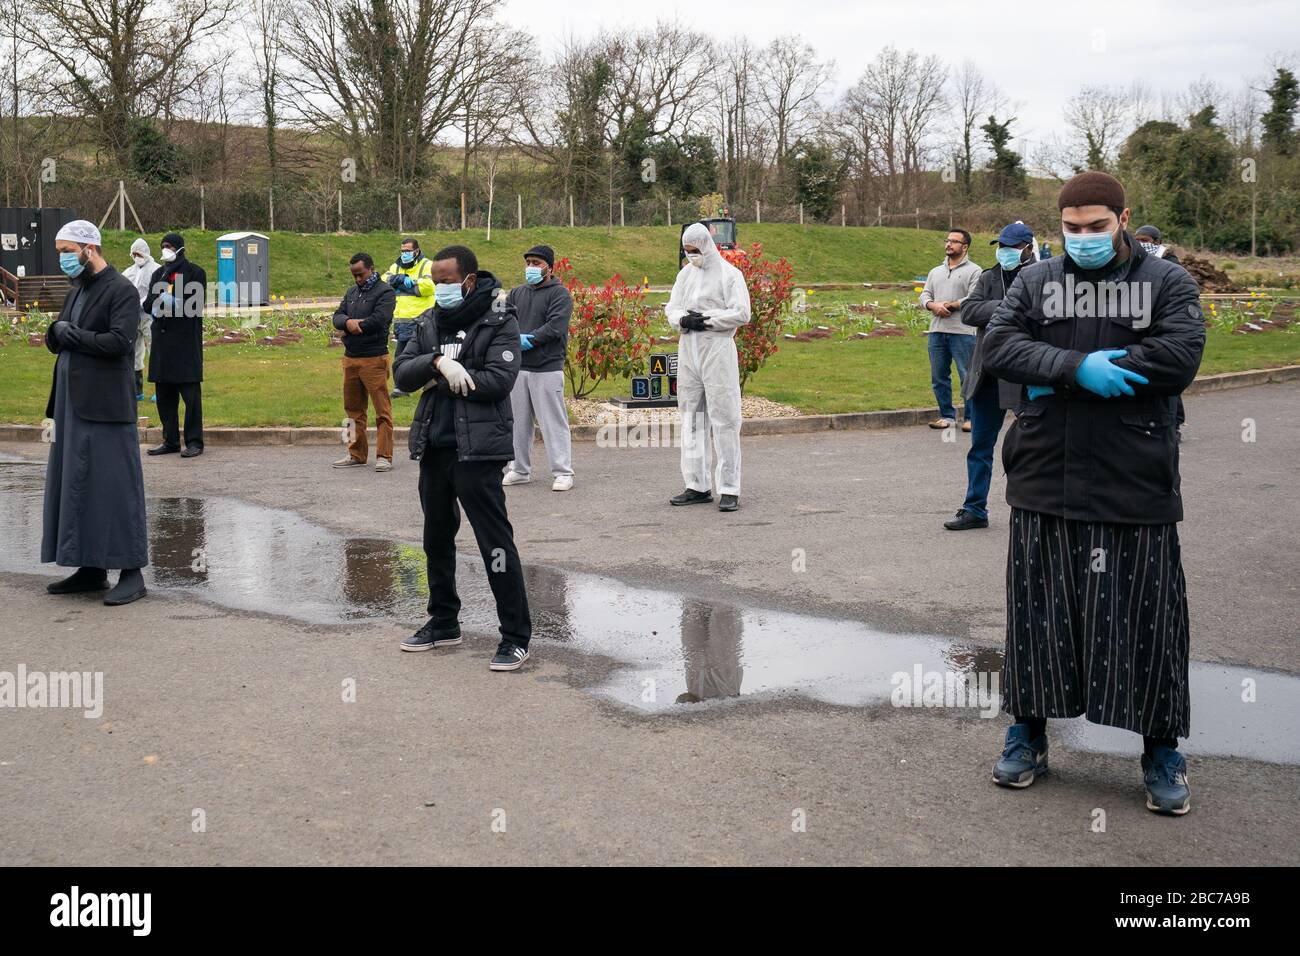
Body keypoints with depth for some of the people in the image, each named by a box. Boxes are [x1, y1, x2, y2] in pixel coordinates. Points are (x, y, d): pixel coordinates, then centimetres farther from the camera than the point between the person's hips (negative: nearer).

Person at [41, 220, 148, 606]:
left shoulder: (122, 291, -8)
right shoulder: (75, 292, 19)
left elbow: (119, 342, -21)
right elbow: (54, 342, 19)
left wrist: (74, 335, -9)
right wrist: (58, 331, -4)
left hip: (105, 405, -9)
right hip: (71, 404, 9)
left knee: (115, 485, -6)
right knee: (74, 485, 10)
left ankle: (131, 573, -1)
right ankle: (91, 569, 18)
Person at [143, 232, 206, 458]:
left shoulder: (194, 272, -1)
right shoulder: (158, 274, 16)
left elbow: (197, 304, -8)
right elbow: (150, 305, 13)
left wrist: (171, 302, -18)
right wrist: (154, 303, -9)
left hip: (186, 340, -6)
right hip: (162, 339, 6)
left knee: (190, 393, -5)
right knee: (163, 393, 8)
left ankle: (194, 441, 1)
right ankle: (170, 441, 16)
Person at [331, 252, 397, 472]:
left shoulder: (385, 292, -5)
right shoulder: (352, 292, 18)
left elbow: (379, 319, -19)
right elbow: (337, 316, 9)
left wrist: (355, 325, -7)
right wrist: (348, 322, -14)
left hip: (374, 359, -8)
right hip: (350, 358, 8)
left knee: (382, 409, -5)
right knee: (353, 408, 13)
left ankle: (384, 456, -2)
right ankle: (356, 454, 23)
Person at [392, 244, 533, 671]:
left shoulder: (499, 322, -6)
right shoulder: (430, 322, 11)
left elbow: (499, 380, -19)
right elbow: (402, 375, 2)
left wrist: (438, 380, -11)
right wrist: (438, 362, -18)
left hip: (477, 448, -7)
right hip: (433, 447, 7)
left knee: (495, 543, -5)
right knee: (437, 540, 17)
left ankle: (516, 636, 3)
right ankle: (444, 623, 33)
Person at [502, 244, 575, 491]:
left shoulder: (559, 293, -2)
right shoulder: (517, 293, 16)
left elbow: (555, 326, -14)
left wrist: (528, 340, -16)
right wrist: (516, 338, -12)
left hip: (547, 368, -6)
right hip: (517, 368, 6)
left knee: (553, 421, -4)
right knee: (519, 421, 11)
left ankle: (563, 472, 1)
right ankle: (520, 469, 22)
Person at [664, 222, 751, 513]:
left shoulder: (729, 274, -3)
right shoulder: (685, 274, 15)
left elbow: (742, 313, -11)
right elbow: (671, 307, 14)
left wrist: (707, 319, -14)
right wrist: (682, 319, -7)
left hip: (717, 349, -6)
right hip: (688, 349, 7)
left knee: (723, 418, -7)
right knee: (691, 418, 7)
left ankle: (729, 489, -5)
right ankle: (697, 486, 13)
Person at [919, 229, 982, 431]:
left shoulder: (974, 271, 1)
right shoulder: (935, 272, 21)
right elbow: (924, 295, 14)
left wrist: (949, 305, -12)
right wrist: (934, 306, -7)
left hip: (962, 332, -6)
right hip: (937, 331, 6)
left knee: (968, 376, -5)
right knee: (938, 377, 8)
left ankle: (971, 418, 1)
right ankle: (947, 416, 18)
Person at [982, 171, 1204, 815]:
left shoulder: (1168, 283, 2)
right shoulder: (1035, 282, 8)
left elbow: (1179, 359, -14)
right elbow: (999, 347, -5)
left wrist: (1054, 378, -14)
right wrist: (1077, 367, -21)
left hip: (1134, 484, -2)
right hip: (1045, 479, 2)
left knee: (1145, 615, 6)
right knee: (1039, 608, 11)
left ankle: (1161, 750, 21)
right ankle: (1029, 731, 26)